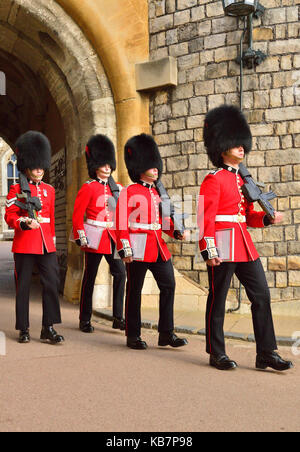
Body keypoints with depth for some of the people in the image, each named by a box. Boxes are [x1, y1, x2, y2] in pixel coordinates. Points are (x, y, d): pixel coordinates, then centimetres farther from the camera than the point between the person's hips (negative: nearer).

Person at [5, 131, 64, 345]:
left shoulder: (49, 190, 13)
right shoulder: (17, 189, 0)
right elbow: (9, 216, -5)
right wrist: (25, 223, -22)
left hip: (46, 244, 4)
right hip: (24, 244, -4)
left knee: (52, 283, -3)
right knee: (23, 286, 4)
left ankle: (49, 328, 4)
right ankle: (24, 329, 14)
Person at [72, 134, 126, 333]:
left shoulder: (116, 188, 12)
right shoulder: (88, 188, -4)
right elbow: (77, 215, -7)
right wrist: (82, 238, -13)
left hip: (113, 237, 5)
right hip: (95, 237, -5)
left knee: (120, 273, -5)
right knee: (90, 278, 3)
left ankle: (118, 318, 2)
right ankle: (85, 320, 13)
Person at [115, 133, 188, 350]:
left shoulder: (157, 193, 17)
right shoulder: (129, 192, -3)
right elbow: (121, 223, -9)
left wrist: (176, 232, 0)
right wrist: (125, 249, -16)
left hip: (159, 248, 7)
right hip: (139, 248, -7)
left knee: (168, 285, 1)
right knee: (134, 290, 2)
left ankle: (166, 333, 9)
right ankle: (133, 336, 12)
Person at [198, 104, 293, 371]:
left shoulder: (242, 179, 17)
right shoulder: (214, 180, -6)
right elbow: (205, 218, -12)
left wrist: (267, 218, 1)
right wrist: (208, 251, -18)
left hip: (244, 244, 8)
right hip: (223, 245, -8)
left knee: (261, 294, 4)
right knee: (218, 299, 2)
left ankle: (266, 353, 11)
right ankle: (217, 354, 14)